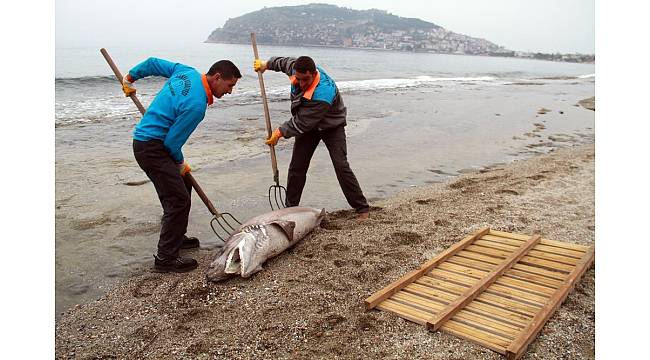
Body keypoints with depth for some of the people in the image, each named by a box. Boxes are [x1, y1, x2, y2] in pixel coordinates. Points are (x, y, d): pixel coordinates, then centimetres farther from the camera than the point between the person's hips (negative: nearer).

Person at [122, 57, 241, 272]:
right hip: (152, 148, -10)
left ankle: (176, 237, 34)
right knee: (178, 200, -11)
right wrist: (180, 163, 0)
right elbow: (173, 141, -18)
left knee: (183, 184, 19)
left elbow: (153, 63, 14)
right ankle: (165, 259, -3)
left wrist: (130, 78, 28)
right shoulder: (196, 105, -25)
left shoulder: (188, 72, 2)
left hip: (145, 139, 10)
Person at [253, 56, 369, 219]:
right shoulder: (296, 67, -18)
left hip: (331, 127, -6)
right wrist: (266, 64, 16)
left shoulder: (323, 95, -40)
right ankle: (290, 207, 14)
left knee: (341, 167, -15)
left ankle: (362, 208, -3)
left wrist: (280, 132, -22)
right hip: (308, 126, 6)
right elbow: (284, 61, 9)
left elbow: (302, 123, -32)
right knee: (297, 167, 3)